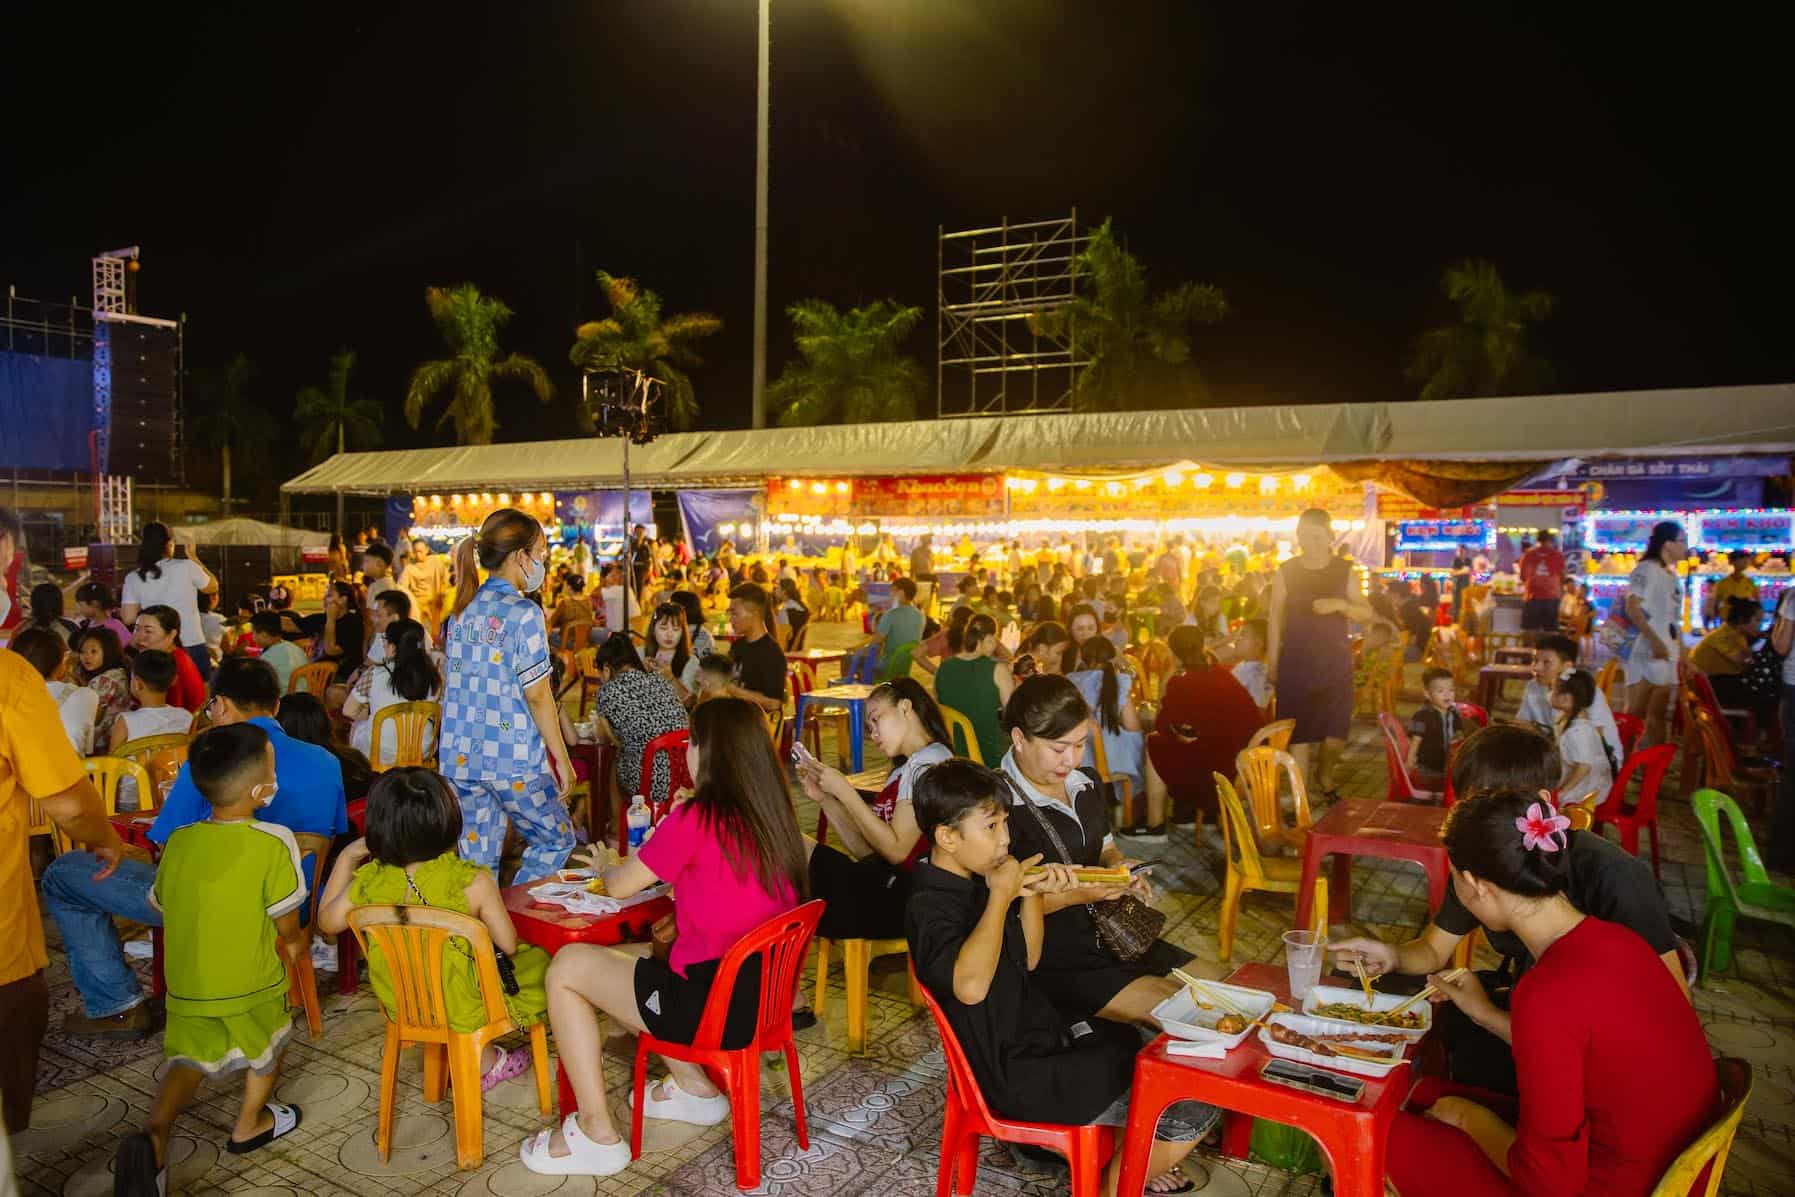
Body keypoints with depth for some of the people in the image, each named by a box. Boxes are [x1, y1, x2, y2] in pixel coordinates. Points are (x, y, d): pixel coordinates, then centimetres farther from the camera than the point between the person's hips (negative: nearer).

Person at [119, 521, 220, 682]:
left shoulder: (133, 578, -2)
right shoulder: (187, 567, -10)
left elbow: (128, 618, -2)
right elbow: (213, 587, 8)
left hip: (155, 651, 2)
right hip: (192, 646, -2)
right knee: (199, 690, 8)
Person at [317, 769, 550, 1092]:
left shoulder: (369, 882, -18)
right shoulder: (473, 881, -27)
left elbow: (327, 922, 3)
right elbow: (508, 944, -16)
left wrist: (346, 857, 7)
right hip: (465, 1005, -5)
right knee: (537, 961, 23)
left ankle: (481, 1056, 31)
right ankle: (483, 1060, 30)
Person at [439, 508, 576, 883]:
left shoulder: (462, 610, 9)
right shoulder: (523, 613, -12)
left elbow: (456, 687, 13)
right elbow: (537, 696, -13)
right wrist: (562, 758, -6)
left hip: (460, 757, 7)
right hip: (513, 757, -6)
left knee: (477, 860, 12)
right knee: (556, 840, 11)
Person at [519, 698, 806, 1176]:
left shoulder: (697, 817, -18)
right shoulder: (774, 813, 2)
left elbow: (620, 886, -4)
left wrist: (607, 867, 17)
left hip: (715, 1005, -8)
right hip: (763, 995, 8)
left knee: (566, 967, 9)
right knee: (621, 957, 27)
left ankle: (597, 1134, 12)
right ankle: (694, 1087, 27)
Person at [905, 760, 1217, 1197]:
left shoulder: (976, 882, 5)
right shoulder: (930, 907, -22)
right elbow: (970, 985, -42)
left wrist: (1033, 894, -3)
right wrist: (1002, 895, -30)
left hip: (1046, 1031, 10)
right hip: (1018, 1076, -9)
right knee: (1196, 1108, -9)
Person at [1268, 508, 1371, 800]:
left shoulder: (1345, 571, 1)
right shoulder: (1285, 572, -2)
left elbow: (1367, 614, 1)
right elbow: (1275, 619, 2)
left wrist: (1340, 604, -19)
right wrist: (1272, 664, 1)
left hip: (1336, 661, 1)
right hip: (1296, 662, -1)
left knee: (1336, 734, -1)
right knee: (1300, 732, -1)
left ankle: (1324, 774, 32)